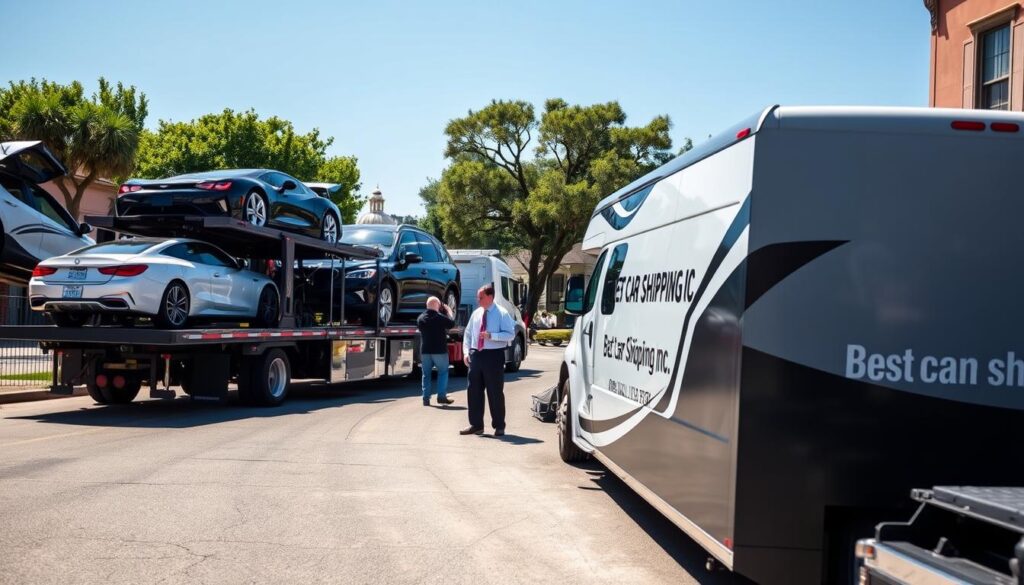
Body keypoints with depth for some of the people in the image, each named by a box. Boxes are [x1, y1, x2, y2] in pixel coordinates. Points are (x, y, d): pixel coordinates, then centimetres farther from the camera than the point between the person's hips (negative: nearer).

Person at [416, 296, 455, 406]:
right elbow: (452, 324, -4)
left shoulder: (420, 318, 4)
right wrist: (449, 312, 10)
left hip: (425, 351, 4)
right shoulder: (440, 317, -13)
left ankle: (426, 398, 7)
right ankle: (441, 396, 2)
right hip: (439, 350, -4)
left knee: (426, 374, 10)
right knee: (443, 372, 8)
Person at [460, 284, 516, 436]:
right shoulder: (476, 313, 11)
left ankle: (499, 426, 12)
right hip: (476, 355, 6)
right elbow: (468, 333, 15)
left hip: (494, 355, -5)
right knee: (474, 391, 8)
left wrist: (491, 335, -23)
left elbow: (510, 334, -12)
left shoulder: (502, 314, -6)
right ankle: (476, 425, 18)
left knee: (495, 392, 1)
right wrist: (466, 352, 4)